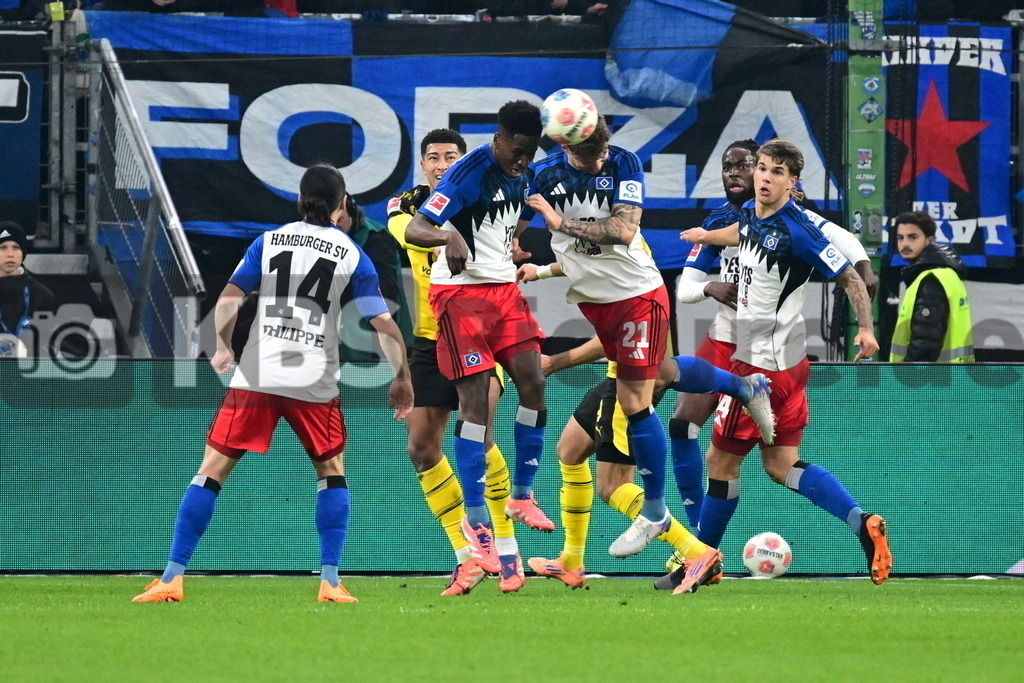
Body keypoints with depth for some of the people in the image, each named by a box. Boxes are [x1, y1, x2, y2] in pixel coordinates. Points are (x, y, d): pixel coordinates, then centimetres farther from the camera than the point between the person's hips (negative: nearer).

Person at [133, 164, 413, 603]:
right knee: (331, 470, 19)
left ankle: (172, 578, -5)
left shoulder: (269, 241, 9)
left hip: (256, 375, 0)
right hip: (315, 383, 0)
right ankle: (330, 581, 8)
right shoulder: (352, 256, 6)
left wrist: (223, 349, 17)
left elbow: (229, 299, 3)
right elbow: (384, 325, 1)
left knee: (213, 470, 2)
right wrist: (402, 378, 12)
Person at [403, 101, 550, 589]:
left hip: (503, 287, 7)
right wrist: (449, 239, -43)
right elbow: (414, 230, -26)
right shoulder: (467, 174, -18)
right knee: (475, 401, -10)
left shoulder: (520, 175, 7)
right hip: (459, 292, -7)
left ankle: (521, 497, 12)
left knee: (533, 384, -3)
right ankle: (476, 520, -5)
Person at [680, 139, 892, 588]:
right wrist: (707, 235, 48)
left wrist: (866, 328, -26)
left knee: (721, 462, 3)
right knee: (780, 465, 8)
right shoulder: (751, 214, 5)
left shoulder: (796, 232, -20)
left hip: (762, 365, -9)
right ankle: (862, 523, -2)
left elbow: (848, 278, -17)